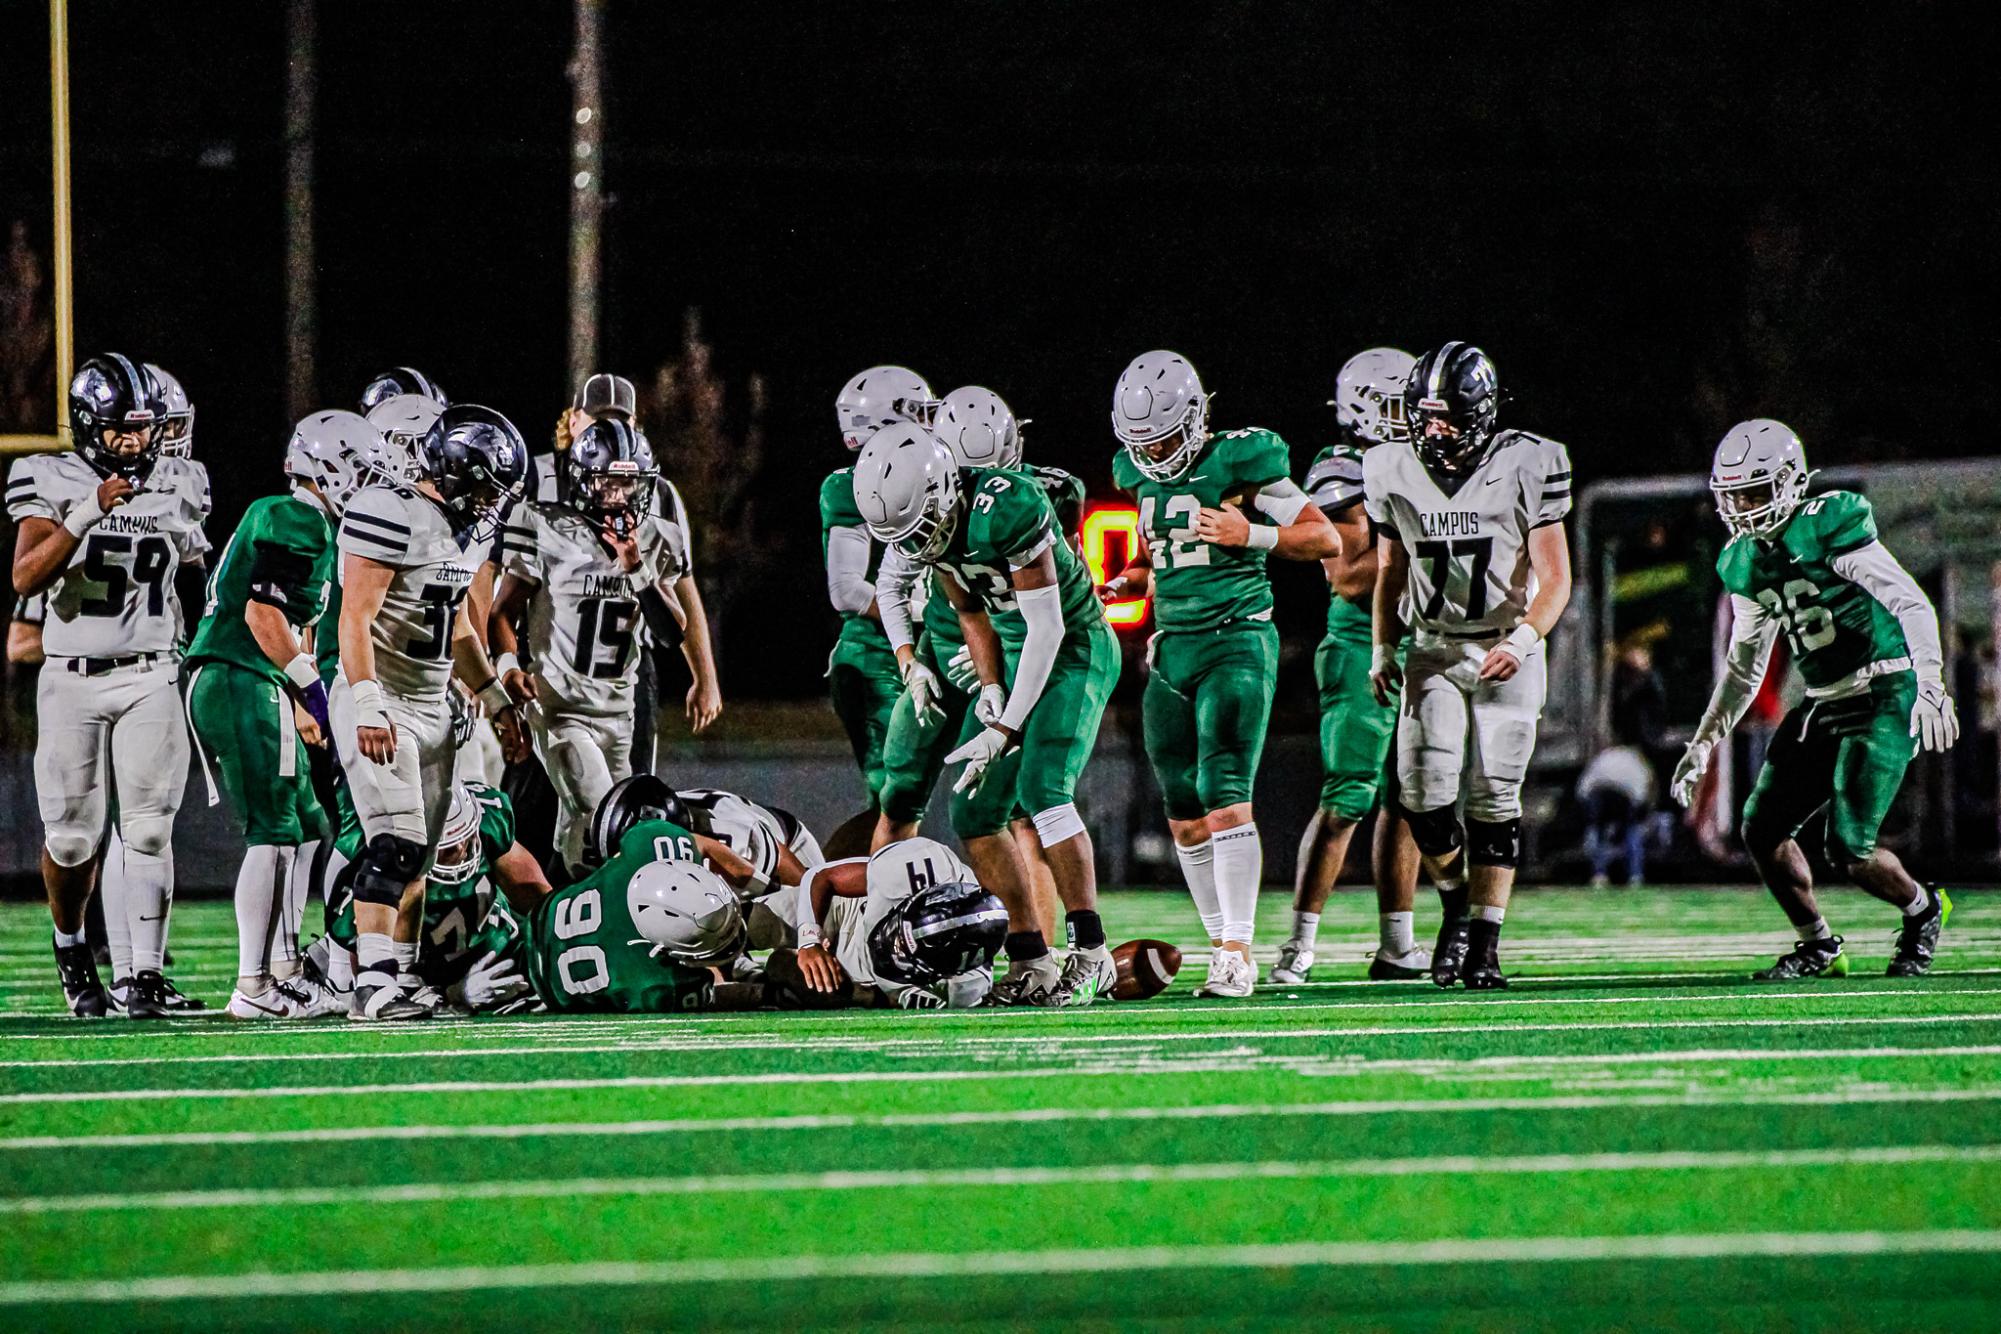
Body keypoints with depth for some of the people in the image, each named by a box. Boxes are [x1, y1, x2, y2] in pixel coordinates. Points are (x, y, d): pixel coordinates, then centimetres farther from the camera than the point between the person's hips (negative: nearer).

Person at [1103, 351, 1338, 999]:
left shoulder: (1237, 462, -9)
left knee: (1227, 801, -16)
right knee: (1186, 818, 6)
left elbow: (1325, 538, -6)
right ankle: (1224, 944, 14)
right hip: (1172, 651, 7)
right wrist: (1130, 582, 9)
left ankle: (1238, 953, -17)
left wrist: (1248, 534, -18)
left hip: (1236, 643, -7)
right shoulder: (1144, 475, 12)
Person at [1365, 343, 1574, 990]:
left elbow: (1555, 578, -13)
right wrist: (1381, 652, 5)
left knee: (1493, 798, -4)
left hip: (1506, 653, -2)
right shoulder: (1395, 473, -2)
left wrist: (1522, 642, -29)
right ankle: (1457, 906, 14)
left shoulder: (1526, 469, -14)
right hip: (1432, 650, 2)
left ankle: (1484, 943, 5)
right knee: (1424, 795, -11)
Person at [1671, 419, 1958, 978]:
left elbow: (1914, 605, -18)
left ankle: (1922, 911, 18)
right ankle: (1818, 947, 19)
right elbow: (1744, 669, 22)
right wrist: (1703, 744, 17)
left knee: (1850, 851, -13)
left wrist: (1930, 687, -29)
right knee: (1762, 831, -1)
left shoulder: (1829, 528, -15)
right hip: (1823, 705, 8)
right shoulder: (1745, 563, 9)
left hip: (1884, 699, -8)